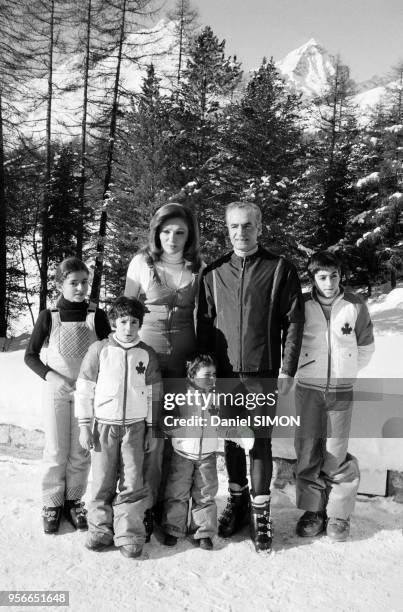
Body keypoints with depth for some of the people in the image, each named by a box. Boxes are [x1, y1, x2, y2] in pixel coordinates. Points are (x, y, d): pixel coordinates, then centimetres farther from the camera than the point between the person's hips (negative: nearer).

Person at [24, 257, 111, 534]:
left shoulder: (97, 316, -5)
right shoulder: (49, 316, -5)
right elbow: (30, 355, 0)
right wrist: (50, 375, -14)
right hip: (56, 391, 0)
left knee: (80, 451, 8)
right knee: (56, 451, 5)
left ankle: (74, 500, 25)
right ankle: (52, 503, 22)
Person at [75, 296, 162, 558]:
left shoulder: (147, 354, 2)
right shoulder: (99, 350, -3)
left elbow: (153, 394, 7)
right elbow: (84, 389, 0)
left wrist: (151, 429, 7)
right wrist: (85, 425, -2)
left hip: (135, 426, 1)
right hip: (104, 425, 0)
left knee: (132, 482, 2)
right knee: (103, 481, 7)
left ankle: (129, 534, 14)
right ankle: (100, 529, 24)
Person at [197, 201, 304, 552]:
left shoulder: (280, 270, -2)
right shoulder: (214, 273, 6)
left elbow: (294, 322, -3)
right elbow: (204, 323, 9)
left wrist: (288, 369, -7)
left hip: (263, 374, -3)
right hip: (224, 373, 3)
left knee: (260, 442, 4)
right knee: (232, 440, 14)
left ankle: (260, 511, 19)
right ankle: (237, 500, 32)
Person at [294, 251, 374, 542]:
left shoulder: (355, 305, -5)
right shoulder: (302, 305, -5)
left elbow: (366, 347, 8)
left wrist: (346, 371, 11)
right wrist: (301, 367, 7)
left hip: (341, 389, -1)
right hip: (308, 387, 1)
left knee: (335, 453, 1)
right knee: (307, 451, 5)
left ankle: (338, 513, 21)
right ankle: (313, 509, 22)